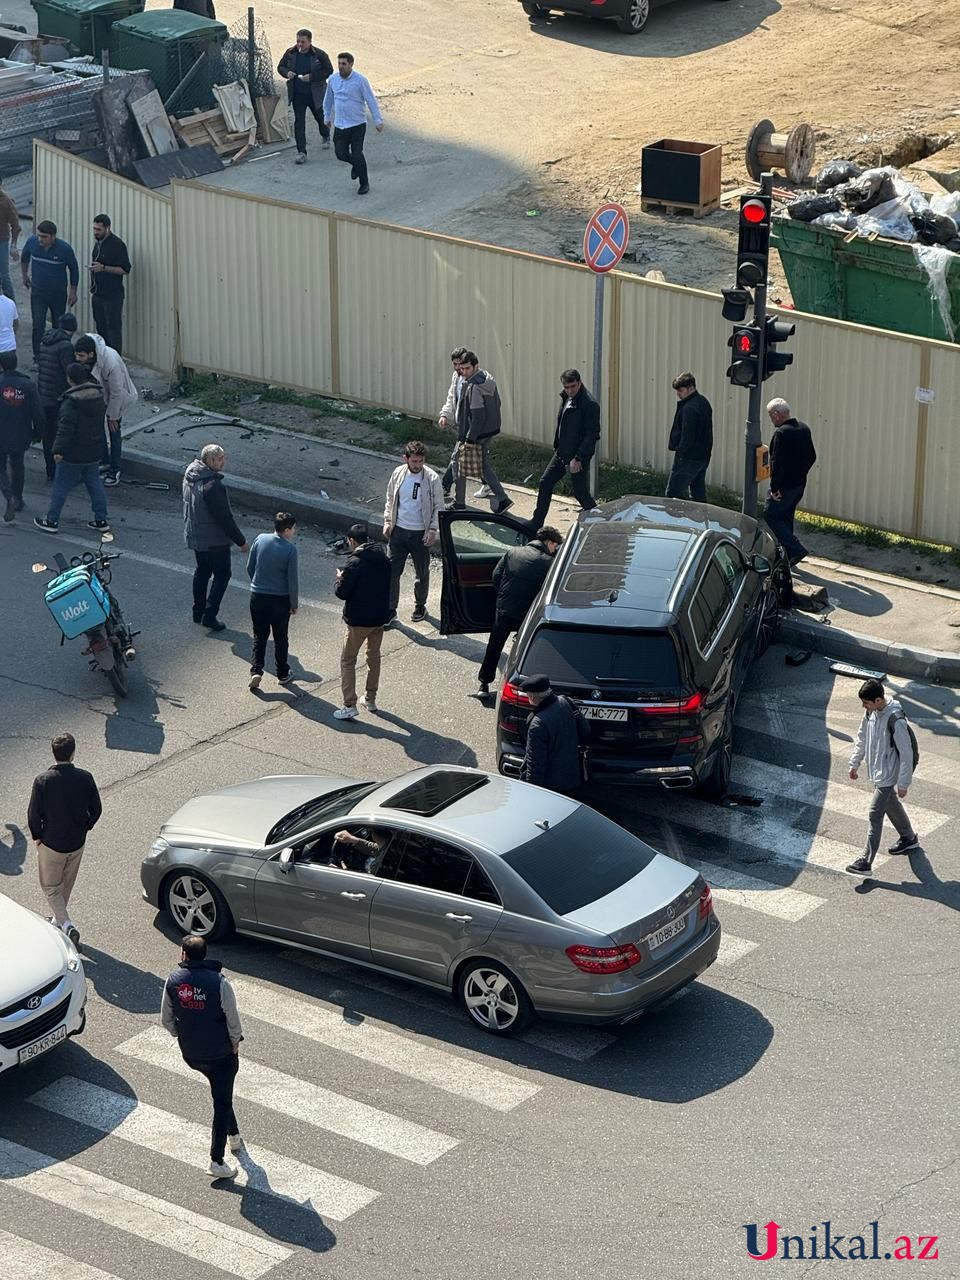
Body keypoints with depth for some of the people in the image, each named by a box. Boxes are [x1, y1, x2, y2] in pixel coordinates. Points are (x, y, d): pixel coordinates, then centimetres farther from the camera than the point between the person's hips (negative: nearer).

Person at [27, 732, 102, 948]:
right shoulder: (85, 778, -14)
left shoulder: (42, 781, -22)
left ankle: (67, 924, -4)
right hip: (77, 842, 3)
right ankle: (59, 918, 42)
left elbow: (34, 814, -15)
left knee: (51, 887, 13)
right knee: (67, 884, 24)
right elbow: (96, 810, -4)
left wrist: (37, 836, 3)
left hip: (51, 842, -3)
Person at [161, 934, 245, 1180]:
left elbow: (166, 1019, 0)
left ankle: (233, 1134, 41)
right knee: (222, 1102, 5)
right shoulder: (219, 983, -20)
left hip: (190, 1054, 4)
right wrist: (235, 1043, 4)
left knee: (221, 1095, 28)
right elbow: (232, 1019, -14)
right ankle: (217, 1161, 2)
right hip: (221, 1052, -4)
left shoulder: (173, 981, -9)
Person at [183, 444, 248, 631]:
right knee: (222, 574, 6)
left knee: (202, 571, 22)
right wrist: (241, 541, -15)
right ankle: (209, 615, 4)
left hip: (194, 536, 8)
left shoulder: (190, 475, -2)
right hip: (214, 540, -8)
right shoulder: (213, 486, -30)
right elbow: (225, 518, -26)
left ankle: (198, 612, 31)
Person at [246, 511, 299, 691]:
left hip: (257, 597, 3)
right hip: (280, 600, -3)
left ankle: (256, 671, 0)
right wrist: (294, 603, 0)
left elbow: (250, 567, 3)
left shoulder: (260, 539, -6)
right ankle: (283, 674, 25)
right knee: (280, 638, 14)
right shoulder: (290, 549, -17)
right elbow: (293, 579, -13)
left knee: (259, 636, 14)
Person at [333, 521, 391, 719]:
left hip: (358, 620, -7)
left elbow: (342, 593, -18)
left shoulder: (355, 563, -20)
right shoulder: (384, 560, 2)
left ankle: (349, 705, -4)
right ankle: (371, 699, 31)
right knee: (374, 657, 22)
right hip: (380, 617, 7)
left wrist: (340, 579, 2)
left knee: (348, 660, 2)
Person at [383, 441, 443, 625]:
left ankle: (420, 606, 34)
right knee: (392, 570, 3)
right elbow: (390, 500, 10)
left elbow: (438, 507, -7)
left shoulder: (432, 478, -14)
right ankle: (390, 609, 14)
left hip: (421, 533, -2)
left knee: (422, 572, 14)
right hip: (398, 530, 2)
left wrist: (433, 530, -14)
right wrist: (387, 521, 1)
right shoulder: (398, 474, -4)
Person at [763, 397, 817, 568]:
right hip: (800, 484, 9)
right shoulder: (804, 429, 8)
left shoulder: (781, 433, -20)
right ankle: (786, 556, 22)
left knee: (771, 515, 1)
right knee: (786, 518, 18)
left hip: (784, 486, -9)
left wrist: (775, 488, -19)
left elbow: (777, 463, -23)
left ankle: (796, 549, -8)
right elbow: (811, 456, 15)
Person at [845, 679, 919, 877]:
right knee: (891, 804, 25)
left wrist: (903, 783, -19)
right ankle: (909, 838, 47)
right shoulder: (871, 712, -5)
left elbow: (906, 753, -24)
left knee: (875, 814, -8)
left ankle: (866, 862, -6)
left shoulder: (895, 720, -30)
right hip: (876, 770, 9)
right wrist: (855, 763, 17)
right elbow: (862, 737, 12)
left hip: (888, 774, -9)